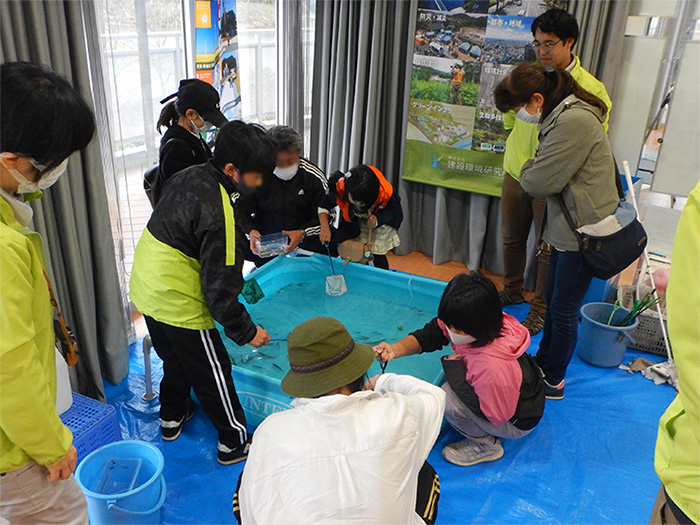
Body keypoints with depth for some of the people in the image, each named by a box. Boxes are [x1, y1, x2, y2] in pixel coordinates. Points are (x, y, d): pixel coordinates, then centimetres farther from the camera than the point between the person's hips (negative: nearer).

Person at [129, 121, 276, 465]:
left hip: (147, 288, 9)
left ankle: (172, 417, 50)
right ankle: (234, 443, 27)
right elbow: (219, 289, -26)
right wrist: (247, 332, -12)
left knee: (175, 358, 29)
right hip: (180, 305, -9)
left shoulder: (189, 176, -2)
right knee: (212, 372, 9)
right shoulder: (219, 217, -29)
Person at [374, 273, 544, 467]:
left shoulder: (493, 367, -41)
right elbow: (429, 334, -10)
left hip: (516, 422, -8)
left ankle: (486, 445, 2)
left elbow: (494, 415, -27)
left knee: (448, 398, -23)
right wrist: (395, 350, -28)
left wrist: (453, 370, -26)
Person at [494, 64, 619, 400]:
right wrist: (535, 171, -9)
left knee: (564, 310, 3)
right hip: (568, 229, 10)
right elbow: (546, 179, 10)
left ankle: (553, 381, 20)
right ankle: (542, 363, 37)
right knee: (554, 300, 20)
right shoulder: (562, 116, 11)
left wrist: (528, 169, -1)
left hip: (584, 232, -10)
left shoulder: (574, 121, -23)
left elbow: (537, 183, -20)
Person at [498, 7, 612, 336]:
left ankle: (540, 310, 25)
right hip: (516, 172, 5)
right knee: (512, 237, 18)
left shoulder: (590, 89, -14)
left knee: (548, 250, 7)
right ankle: (512, 291, 40)